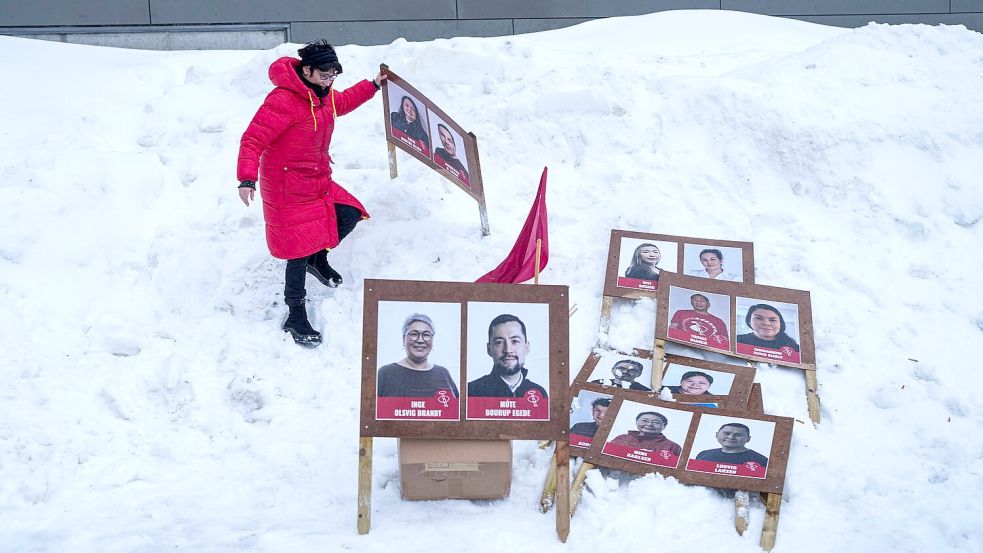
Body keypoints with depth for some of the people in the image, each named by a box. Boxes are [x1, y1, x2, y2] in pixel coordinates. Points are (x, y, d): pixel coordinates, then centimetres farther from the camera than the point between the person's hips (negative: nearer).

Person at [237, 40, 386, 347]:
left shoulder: (323, 95, 3)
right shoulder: (283, 101, -25)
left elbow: (341, 103, 29)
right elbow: (252, 140, -28)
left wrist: (373, 86, 29)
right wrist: (247, 178, -38)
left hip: (319, 181, 9)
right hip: (287, 188, -9)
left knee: (349, 215, 9)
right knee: (300, 248, -5)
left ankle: (318, 260, 35)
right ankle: (296, 317, 7)